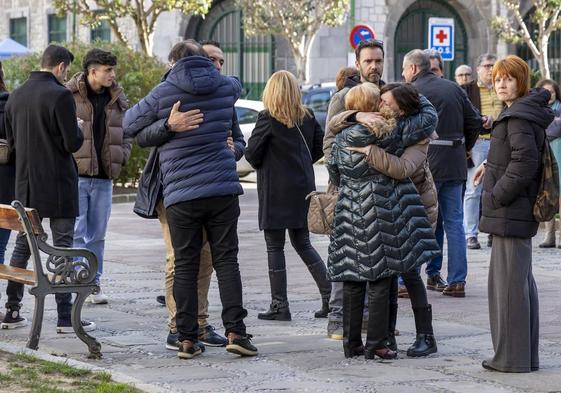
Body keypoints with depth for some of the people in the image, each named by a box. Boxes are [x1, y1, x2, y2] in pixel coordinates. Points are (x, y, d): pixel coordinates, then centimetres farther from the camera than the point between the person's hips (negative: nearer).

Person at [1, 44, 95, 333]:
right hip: (57, 184, -6)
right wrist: (78, 129, 5)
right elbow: (72, 143, -15)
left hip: (25, 183, 6)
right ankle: (65, 316, -2)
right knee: (62, 247, -2)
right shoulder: (60, 95, -14)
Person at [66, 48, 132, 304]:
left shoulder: (117, 100, 11)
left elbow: (128, 132, 20)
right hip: (75, 175, -5)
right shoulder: (69, 96, -6)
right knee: (76, 233, -6)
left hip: (104, 178, 5)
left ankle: (94, 283, 17)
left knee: (97, 235, 10)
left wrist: (121, 157, 6)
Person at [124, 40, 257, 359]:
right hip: (223, 190, 1)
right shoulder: (225, 87, 7)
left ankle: (187, 338, 4)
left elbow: (130, 123, 9)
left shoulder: (164, 93, -1)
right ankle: (236, 331, -3)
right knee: (227, 261, 5)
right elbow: (237, 85, 32)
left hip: (181, 196, -1)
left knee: (185, 267, 5)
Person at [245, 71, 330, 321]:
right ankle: (329, 296, 8)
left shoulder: (268, 118, -13)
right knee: (303, 244, 16)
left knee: (275, 246, 2)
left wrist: (261, 166, 9)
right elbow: (321, 146, 11)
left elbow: (251, 152, -11)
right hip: (303, 188, 6)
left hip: (275, 190, -6)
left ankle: (279, 306, 3)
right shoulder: (307, 117, 4)